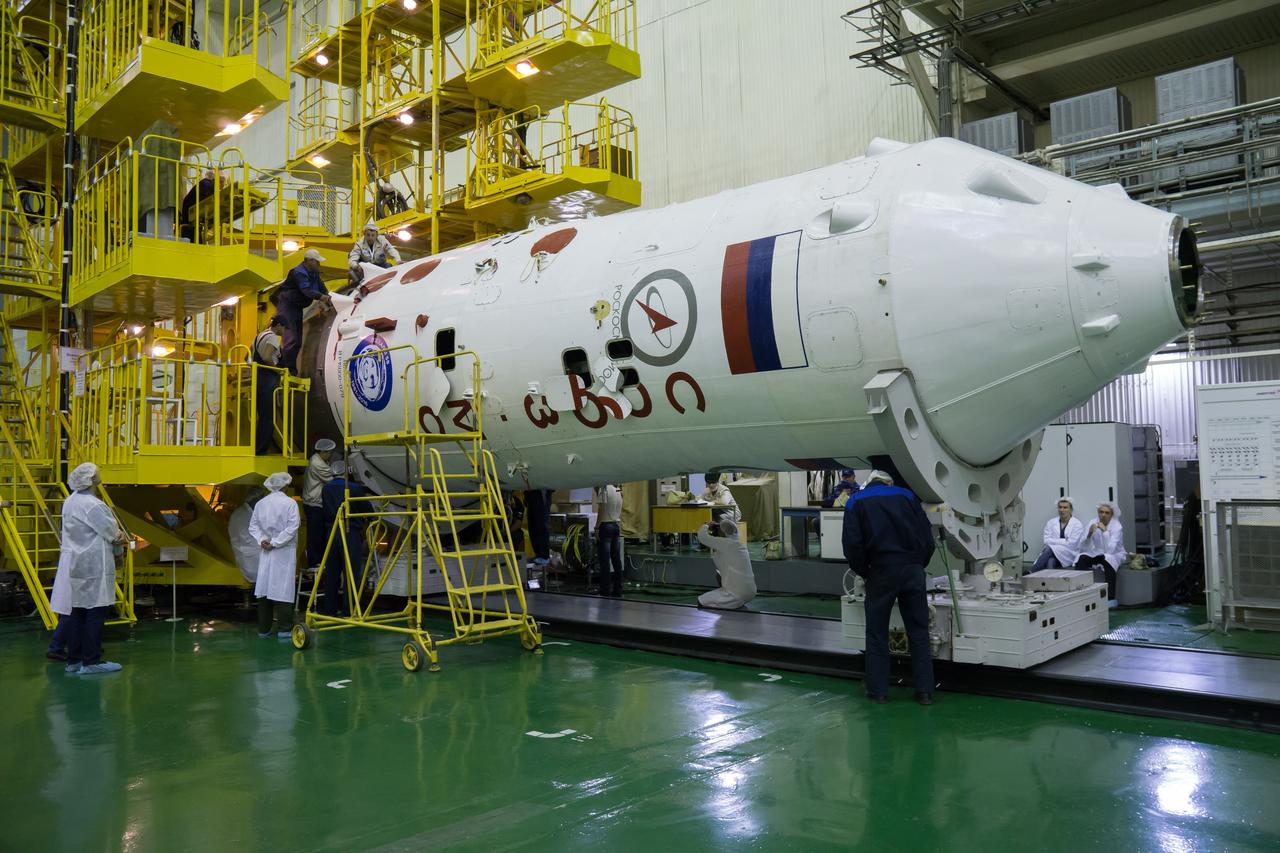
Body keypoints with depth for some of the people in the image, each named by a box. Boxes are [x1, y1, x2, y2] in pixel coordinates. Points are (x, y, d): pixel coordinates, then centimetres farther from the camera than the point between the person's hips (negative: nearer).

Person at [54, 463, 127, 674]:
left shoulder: (70, 502, 10)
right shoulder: (92, 505, -18)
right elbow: (112, 533, -13)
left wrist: (114, 537, -1)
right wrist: (119, 537, 9)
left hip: (74, 565, 9)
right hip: (93, 567, -9)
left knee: (76, 611, 12)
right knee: (96, 612, -3)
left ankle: (74, 659, 18)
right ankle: (91, 661, -2)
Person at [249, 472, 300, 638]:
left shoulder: (260, 503, 7)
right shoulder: (290, 503, -8)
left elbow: (253, 526, 6)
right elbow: (291, 528, -15)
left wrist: (262, 540, -4)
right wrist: (275, 543, -12)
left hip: (265, 553, 5)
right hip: (284, 553, -4)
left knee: (264, 587, 8)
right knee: (283, 589, -3)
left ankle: (263, 629, 13)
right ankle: (284, 629, -2)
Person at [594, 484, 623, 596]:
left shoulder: (603, 489, -12)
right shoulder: (618, 490, 10)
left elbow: (601, 511, -15)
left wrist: (597, 528, -11)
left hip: (606, 525, -7)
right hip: (616, 525, 7)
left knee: (604, 561, -4)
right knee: (616, 560, 10)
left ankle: (605, 591, -3)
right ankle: (618, 590, 14)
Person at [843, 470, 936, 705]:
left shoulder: (856, 501, 8)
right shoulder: (906, 495, 14)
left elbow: (852, 544, -4)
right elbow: (928, 537, 9)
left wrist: (863, 572, 8)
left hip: (882, 571, -2)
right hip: (913, 571, 2)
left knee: (877, 634, 9)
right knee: (919, 633, 9)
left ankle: (878, 690, 12)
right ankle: (925, 690, 11)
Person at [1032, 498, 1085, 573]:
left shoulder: (1077, 524, 2)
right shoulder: (1051, 522, 13)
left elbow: (1071, 544, -7)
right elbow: (1047, 541, 3)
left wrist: (1055, 541, -5)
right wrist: (1063, 541, -8)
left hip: (1069, 556, -3)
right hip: (1052, 553, 3)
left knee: (1049, 549, -35)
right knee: (1050, 561, -37)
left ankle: (1032, 572, -39)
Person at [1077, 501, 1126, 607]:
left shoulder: (1117, 526, -15)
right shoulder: (1093, 523, -5)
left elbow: (1110, 550, -29)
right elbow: (1083, 548, -12)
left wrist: (1105, 531, -31)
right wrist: (1089, 534, -28)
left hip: (1114, 555, -3)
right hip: (1096, 554, 3)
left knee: (1108, 560, -37)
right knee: (1081, 559, -26)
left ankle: (1111, 598, -32)